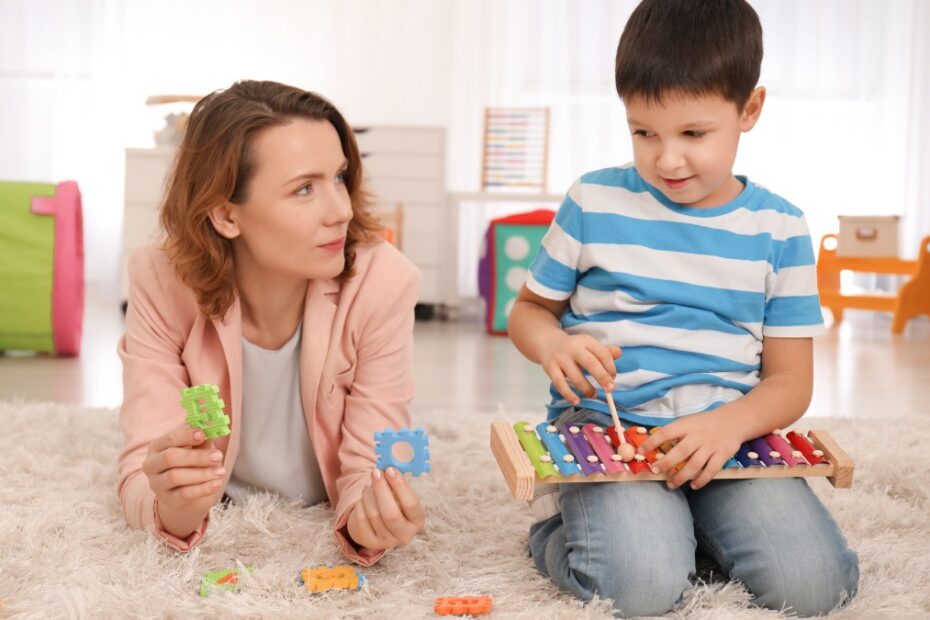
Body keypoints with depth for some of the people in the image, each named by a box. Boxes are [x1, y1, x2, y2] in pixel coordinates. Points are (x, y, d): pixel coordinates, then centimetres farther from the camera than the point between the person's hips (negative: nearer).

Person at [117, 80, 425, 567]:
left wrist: (372, 519, -46)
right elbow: (143, 474, -26)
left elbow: (370, 468, -23)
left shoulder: (382, 282, -28)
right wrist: (175, 508, -50)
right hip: (219, 524, 0)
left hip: (327, 527, 1)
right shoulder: (163, 281, -26)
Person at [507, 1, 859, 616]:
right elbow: (530, 307, 12)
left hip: (728, 433, 2)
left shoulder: (778, 229, 4)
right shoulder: (593, 203, 1)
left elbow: (790, 379, 4)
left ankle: (690, 525, 9)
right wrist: (552, 343, -13)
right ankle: (558, 529, 6)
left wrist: (730, 425, -19)